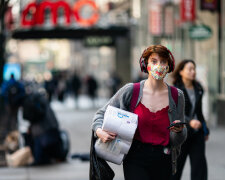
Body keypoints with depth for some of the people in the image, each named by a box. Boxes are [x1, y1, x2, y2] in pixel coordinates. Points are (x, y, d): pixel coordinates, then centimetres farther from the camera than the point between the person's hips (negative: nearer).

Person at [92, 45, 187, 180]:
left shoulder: (176, 96, 3)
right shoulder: (130, 91, -2)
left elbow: (178, 141, 7)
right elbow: (102, 114, 7)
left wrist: (179, 131, -16)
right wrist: (99, 131, -13)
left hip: (163, 160, 2)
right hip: (136, 159, -2)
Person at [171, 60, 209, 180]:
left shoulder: (198, 89, 8)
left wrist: (205, 129, 19)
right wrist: (190, 122, -36)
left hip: (197, 133, 5)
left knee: (199, 164, -2)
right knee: (176, 165, 6)